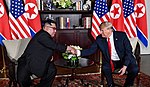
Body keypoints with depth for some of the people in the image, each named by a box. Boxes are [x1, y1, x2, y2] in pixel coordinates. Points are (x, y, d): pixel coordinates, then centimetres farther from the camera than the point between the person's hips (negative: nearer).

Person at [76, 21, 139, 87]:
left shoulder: (121, 35, -13)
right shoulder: (99, 39, -6)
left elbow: (129, 51, -12)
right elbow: (91, 50, -4)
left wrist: (125, 66, -21)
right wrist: (78, 52, -20)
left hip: (125, 60, -1)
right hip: (110, 62, 2)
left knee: (134, 69, -27)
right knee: (105, 68, -29)